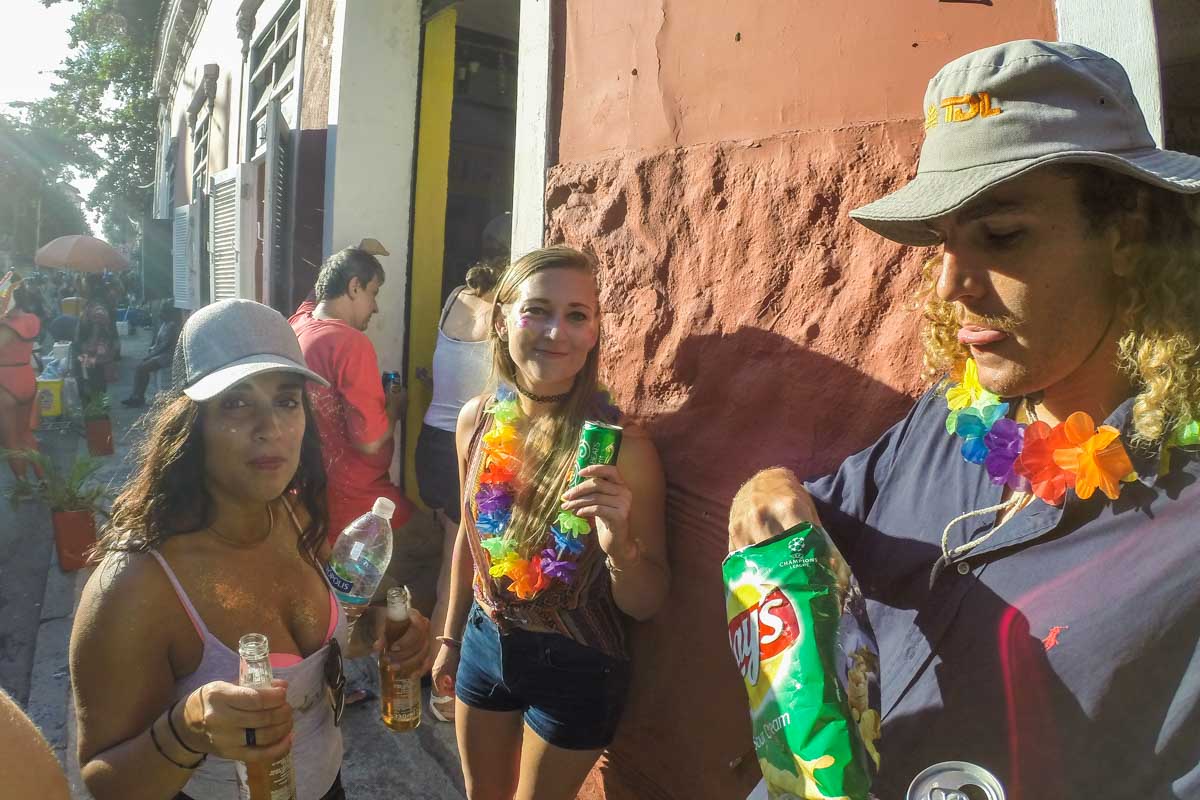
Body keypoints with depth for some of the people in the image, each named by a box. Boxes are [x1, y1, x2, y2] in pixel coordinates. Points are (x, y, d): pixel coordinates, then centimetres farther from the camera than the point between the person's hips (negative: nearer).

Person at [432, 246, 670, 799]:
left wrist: (619, 544, -36)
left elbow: (646, 604, -16)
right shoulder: (477, 419, -10)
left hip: (576, 667, -4)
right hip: (485, 642, 4)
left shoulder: (620, 443, -24)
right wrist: (451, 635, 14)